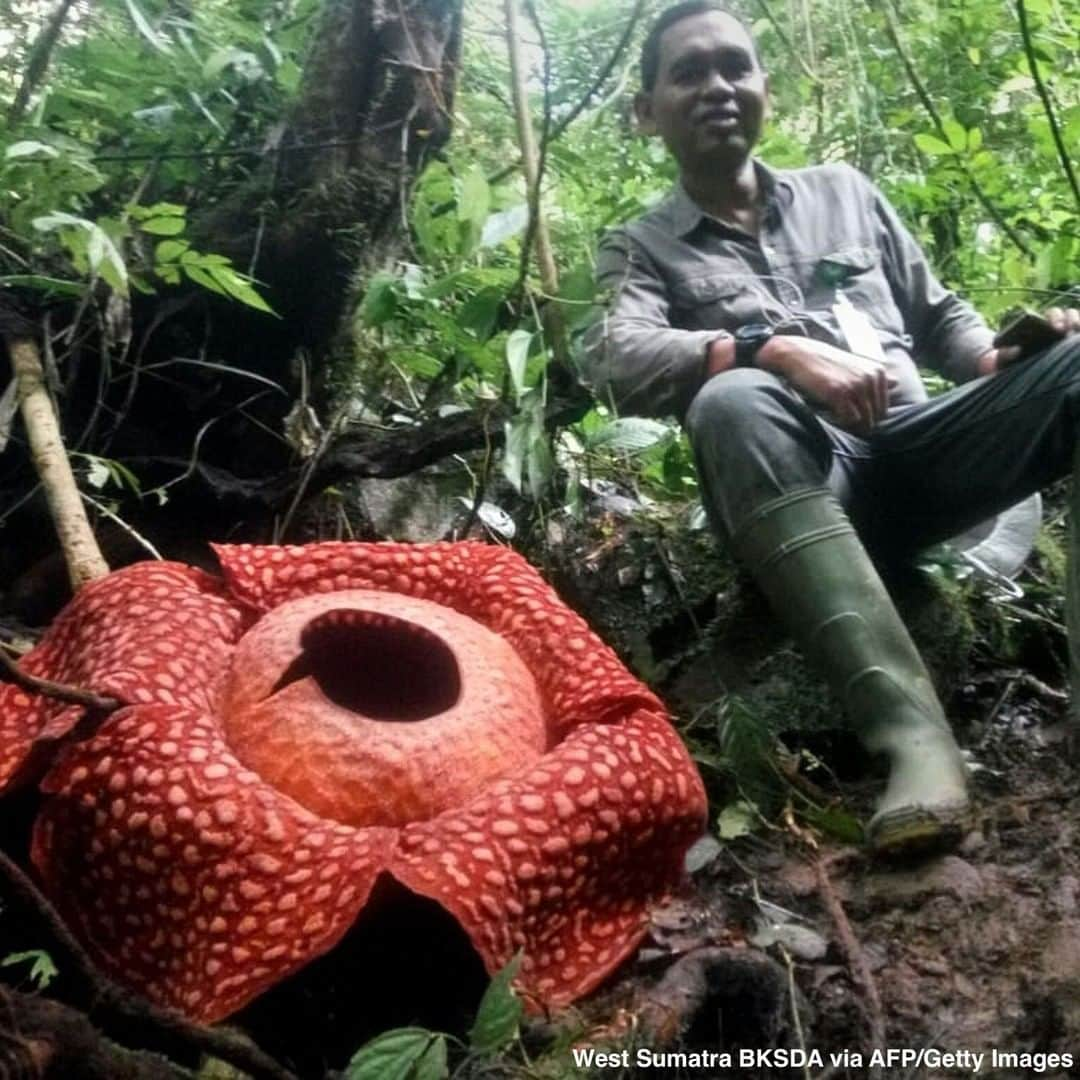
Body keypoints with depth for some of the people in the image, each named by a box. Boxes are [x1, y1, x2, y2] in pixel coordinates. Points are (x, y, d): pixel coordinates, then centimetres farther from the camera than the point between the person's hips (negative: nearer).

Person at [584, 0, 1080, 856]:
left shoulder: (843, 190, 24)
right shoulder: (642, 247, 12)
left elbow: (940, 318, 25)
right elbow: (618, 363, -9)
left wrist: (1008, 357, 1)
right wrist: (774, 349, -25)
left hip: (919, 447, 4)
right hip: (806, 481, -3)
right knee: (734, 401, -37)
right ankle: (910, 728, -44)